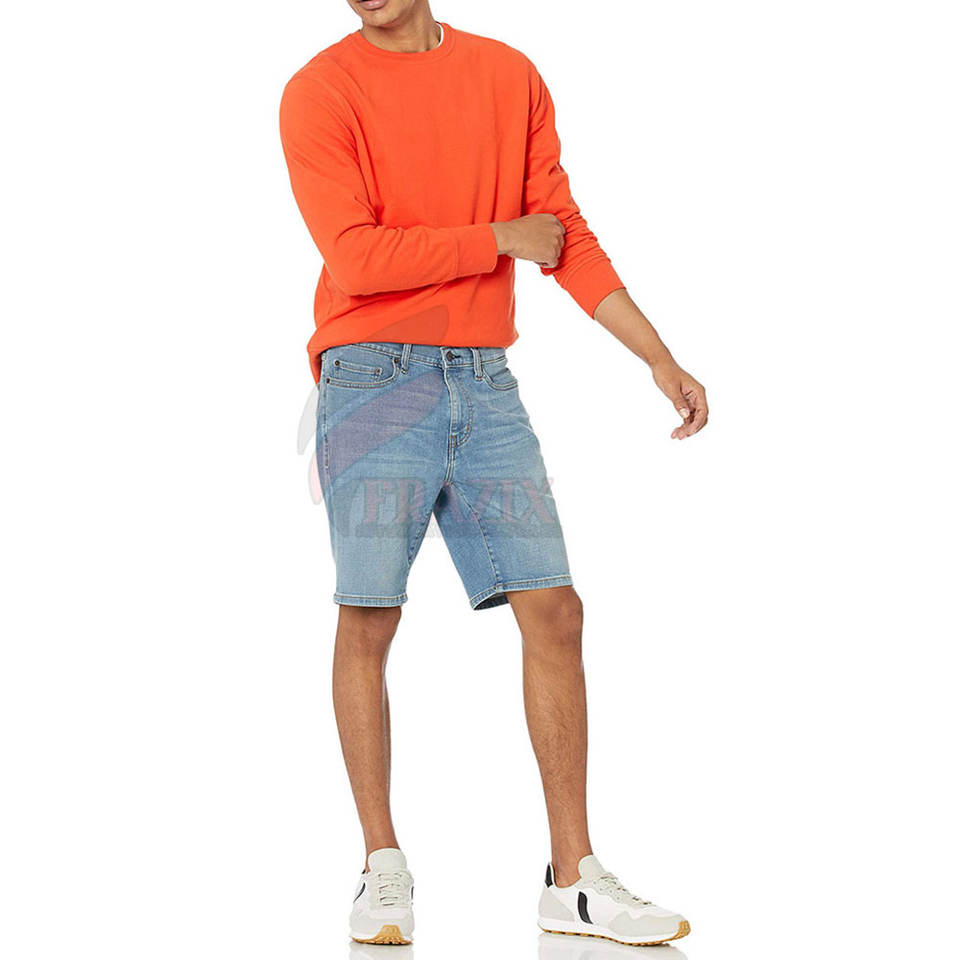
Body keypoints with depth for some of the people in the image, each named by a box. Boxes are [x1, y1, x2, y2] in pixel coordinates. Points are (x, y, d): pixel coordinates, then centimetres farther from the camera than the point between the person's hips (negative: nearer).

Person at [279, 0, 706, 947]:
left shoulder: (512, 78, 10)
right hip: (372, 380, -4)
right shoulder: (319, 94, -3)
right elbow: (355, 259, -14)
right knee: (368, 620, -3)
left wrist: (661, 360, 5)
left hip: (485, 383, 4)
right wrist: (502, 238, -7)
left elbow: (567, 236, 11)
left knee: (553, 610, -1)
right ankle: (383, 869, 9)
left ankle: (574, 879, 6)